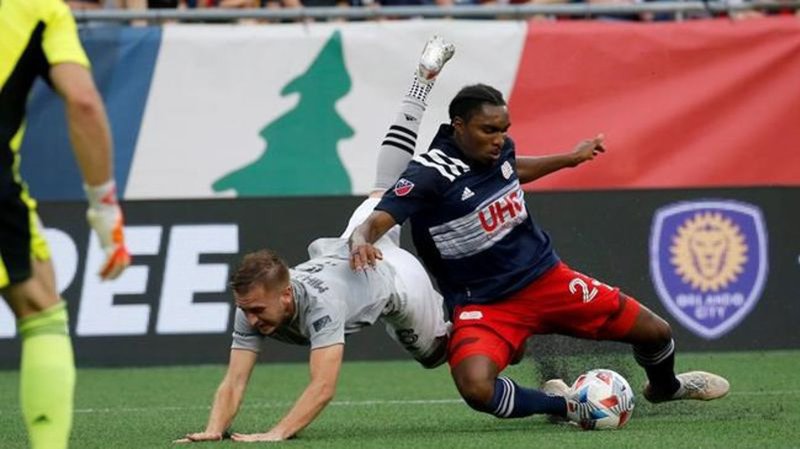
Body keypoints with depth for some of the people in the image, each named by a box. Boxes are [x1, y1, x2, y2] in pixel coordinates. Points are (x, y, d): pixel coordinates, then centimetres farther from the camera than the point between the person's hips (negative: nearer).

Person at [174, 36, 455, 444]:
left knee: (437, 351, 21)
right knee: (384, 195, 30)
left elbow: (323, 386, -57)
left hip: (391, 274, -5)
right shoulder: (251, 307, -34)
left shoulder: (320, 303, -50)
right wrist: (214, 429, -54)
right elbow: (234, 383, -35)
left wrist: (276, 435, -68)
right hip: (350, 251, 5)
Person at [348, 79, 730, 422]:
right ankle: (559, 404, -6)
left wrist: (570, 158, 35)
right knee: (476, 389, -36)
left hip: (546, 277, 6)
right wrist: (361, 241, -57)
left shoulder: (497, 148, -2)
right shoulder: (429, 174, -23)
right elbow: (376, 221, -34)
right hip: (484, 305, -6)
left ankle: (664, 387, 47)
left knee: (655, 333, 9)